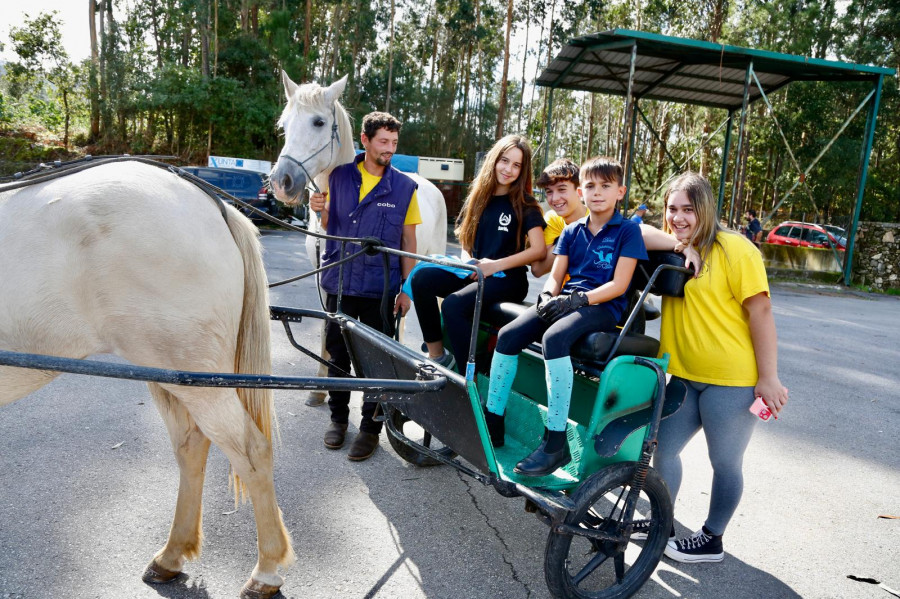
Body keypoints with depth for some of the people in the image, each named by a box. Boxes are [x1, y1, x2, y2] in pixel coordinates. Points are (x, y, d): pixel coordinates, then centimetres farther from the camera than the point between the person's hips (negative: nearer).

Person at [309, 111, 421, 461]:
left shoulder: (404, 187, -1)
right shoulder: (339, 176, 3)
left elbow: (408, 242, 1)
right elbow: (330, 226, 13)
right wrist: (321, 210, -10)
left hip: (380, 288, -2)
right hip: (340, 282, 2)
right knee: (337, 353, 13)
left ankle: (370, 427, 20)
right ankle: (338, 417, 32)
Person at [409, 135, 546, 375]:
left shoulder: (525, 204, -3)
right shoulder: (478, 197, 12)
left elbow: (538, 250, -13)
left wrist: (495, 265, -18)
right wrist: (467, 261, -4)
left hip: (508, 279, -6)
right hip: (475, 273, 6)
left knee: (453, 304, -31)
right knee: (422, 278, -19)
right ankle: (436, 355, -10)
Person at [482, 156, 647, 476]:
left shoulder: (628, 230, 1)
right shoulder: (572, 231, 17)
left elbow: (619, 284, -8)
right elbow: (556, 276, 13)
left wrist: (576, 299, -18)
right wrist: (547, 297, -10)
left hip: (603, 307, -5)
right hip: (566, 302, 6)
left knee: (554, 338, -36)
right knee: (508, 335, -18)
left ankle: (555, 443, -31)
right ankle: (492, 423, -6)